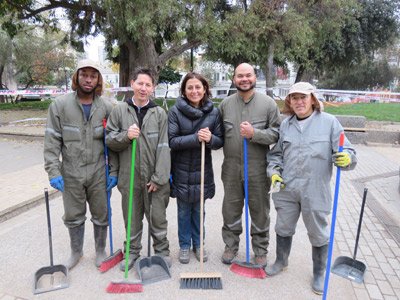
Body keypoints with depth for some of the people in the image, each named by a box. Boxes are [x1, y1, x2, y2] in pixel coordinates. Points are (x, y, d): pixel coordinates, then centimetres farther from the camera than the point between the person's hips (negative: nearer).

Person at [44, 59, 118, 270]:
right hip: (71, 174, 0)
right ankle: (76, 252, 38)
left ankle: (100, 251, 35)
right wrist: (54, 171, -10)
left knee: (101, 216, 12)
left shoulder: (106, 108, -2)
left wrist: (113, 171, -2)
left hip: (98, 173, 0)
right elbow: (52, 140, -4)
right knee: (73, 217, 15)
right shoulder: (60, 105, -4)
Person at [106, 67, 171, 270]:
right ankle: (132, 251, 35)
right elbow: (109, 140, 3)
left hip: (154, 177, -1)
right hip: (129, 177, 1)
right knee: (132, 218, 15)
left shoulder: (160, 113, -1)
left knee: (158, 217, 9)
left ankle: (162, 251, 30)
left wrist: (159, 177, -11)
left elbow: (163, 147, -5)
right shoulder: (119, 111, 2)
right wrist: (125, 136, -18)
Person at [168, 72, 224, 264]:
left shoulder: (213, 112, -2)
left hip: (202, 169, 2)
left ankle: (198, 244, 35)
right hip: (181, 170, -1)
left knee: (198, 210, 16)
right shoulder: (176, 111, -8)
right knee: (184, 211, 12)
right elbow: (172, 141, -13)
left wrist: (210, 139, -22)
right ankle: (184, 245, 31)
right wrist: (196, 138, -25)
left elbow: (220, 141, 0)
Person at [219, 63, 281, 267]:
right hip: (231, 167, 2)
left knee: (259, 211, 11)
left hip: (257, 168, -2)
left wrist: (254, 133, -19)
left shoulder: (268, 103, -3)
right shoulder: (225, 104, 5)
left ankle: (260, 250, 30)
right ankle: (231, 246, 34)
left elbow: (277, 133, -6)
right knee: (231, 210, 14)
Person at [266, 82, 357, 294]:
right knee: (283, 228, 19)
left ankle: (319, 274, 36)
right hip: (287, 189, 3)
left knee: (318, 234, 13)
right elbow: (276, 153, 13)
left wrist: (347, 158, -28)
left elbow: (346, 153, -6)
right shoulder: (285, 124, 4)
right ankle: (281, 261, 44)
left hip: (315, 191, -3)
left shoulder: (329, 122, -6)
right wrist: (274, 171, -2)